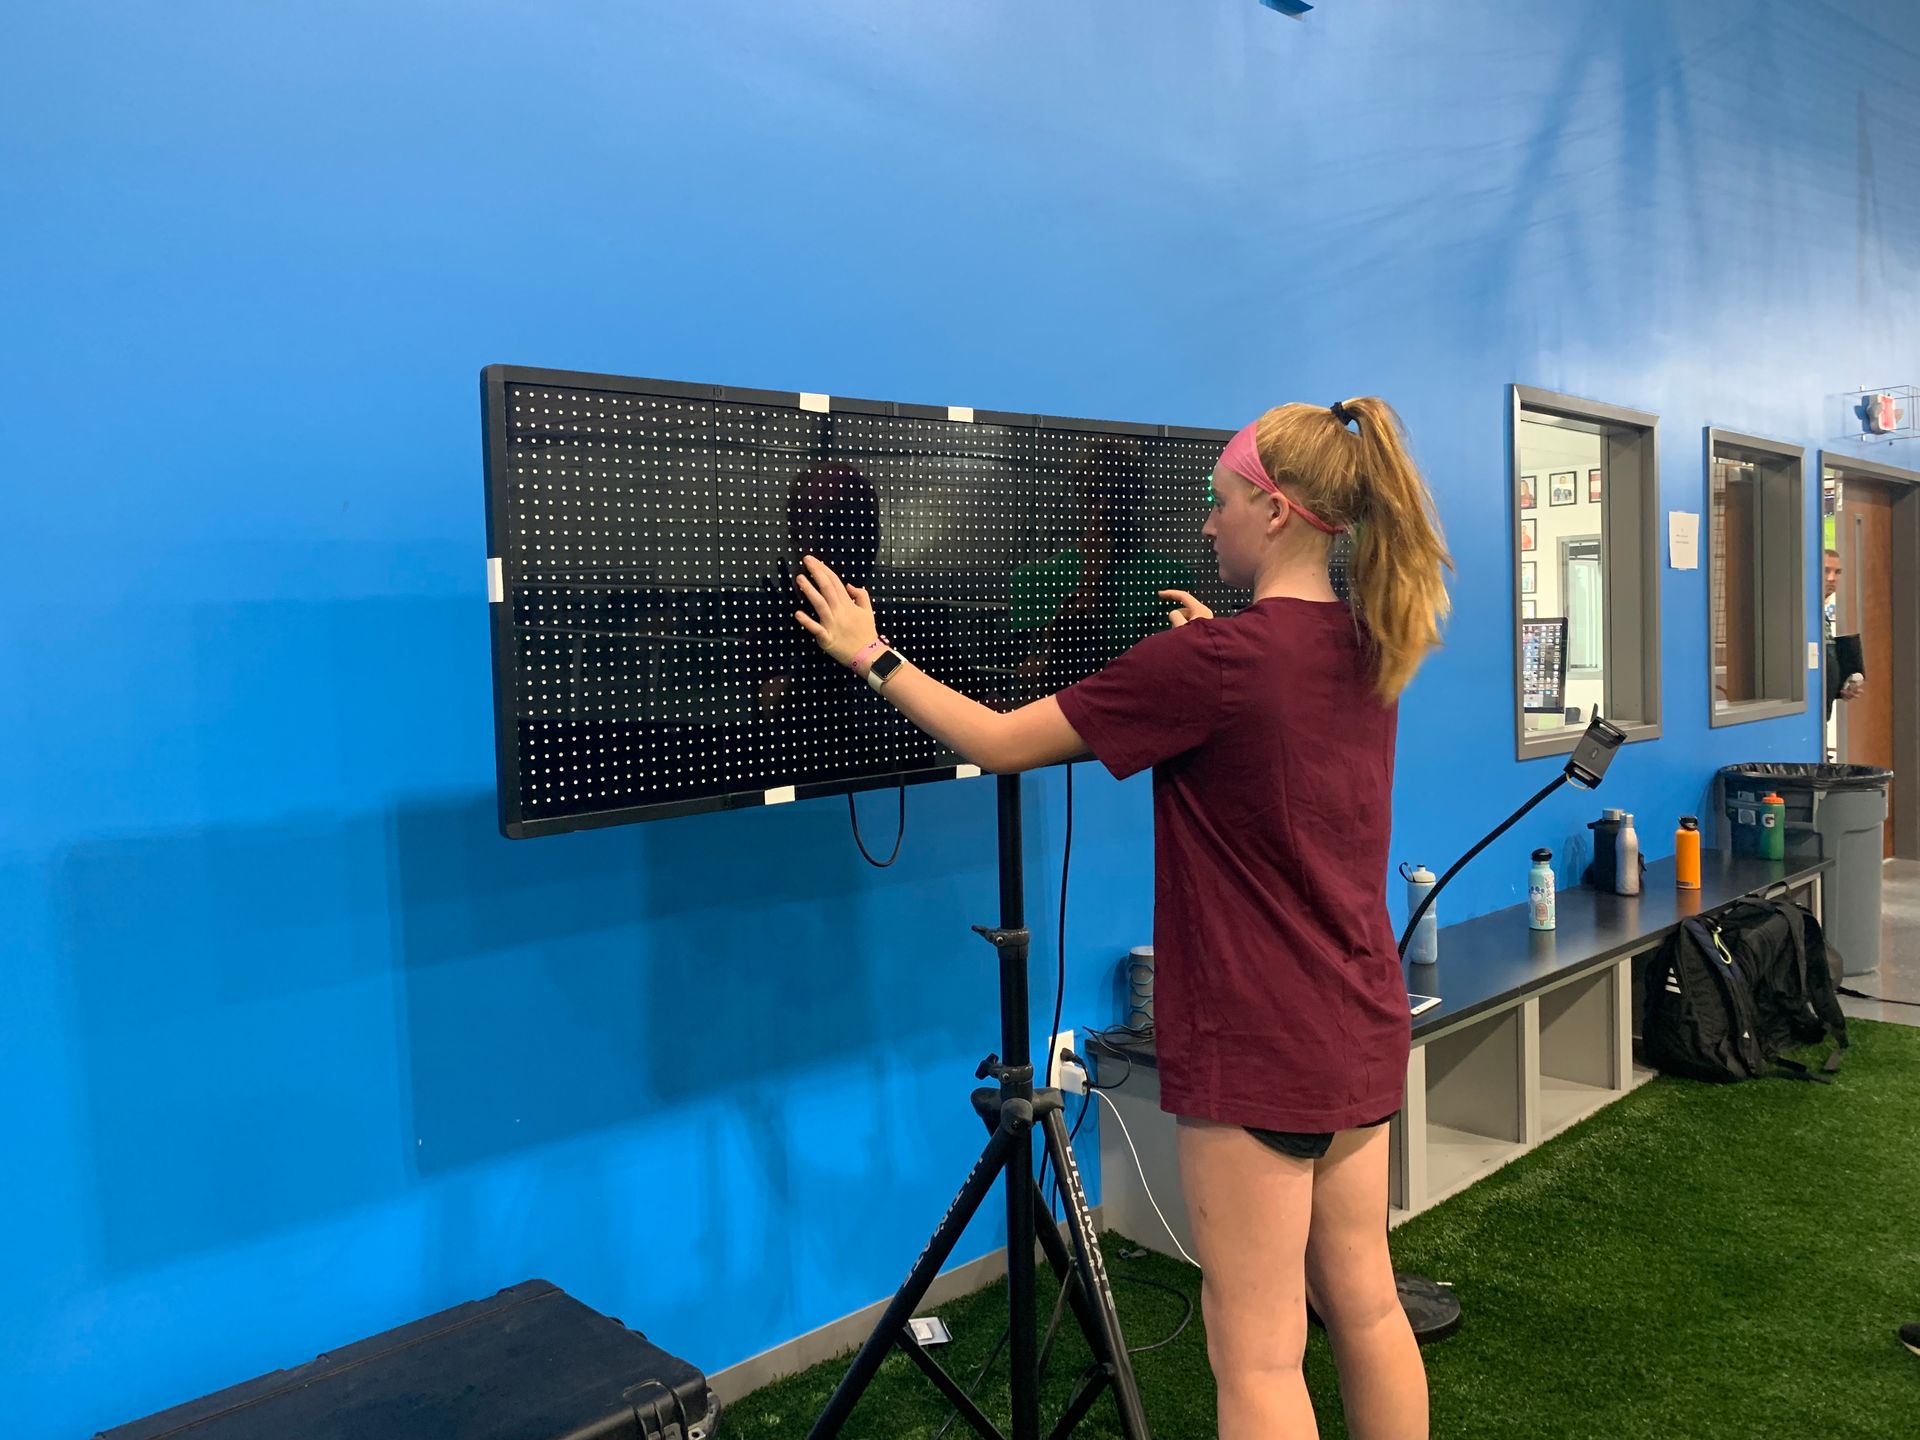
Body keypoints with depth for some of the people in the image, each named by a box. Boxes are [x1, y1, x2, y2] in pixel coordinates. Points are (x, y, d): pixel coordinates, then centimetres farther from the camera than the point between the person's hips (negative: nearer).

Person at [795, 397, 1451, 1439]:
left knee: (1257, 1354, 4)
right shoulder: (1369, 650, 4)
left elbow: (1000, 743, -14)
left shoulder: (1214, 659, -20)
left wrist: (871, 657, -2)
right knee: (1366, 1307, 20)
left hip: (1257, 1046, -8)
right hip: (1361, 1031, 8)